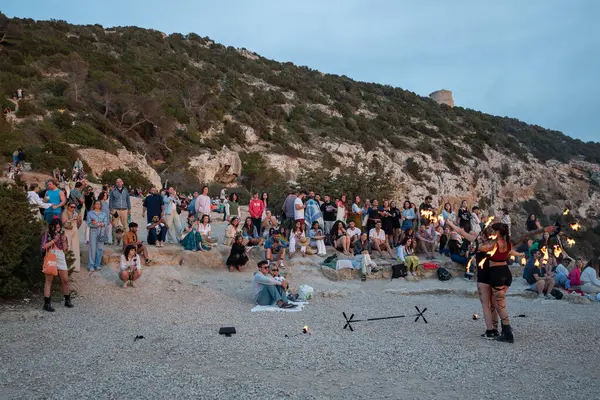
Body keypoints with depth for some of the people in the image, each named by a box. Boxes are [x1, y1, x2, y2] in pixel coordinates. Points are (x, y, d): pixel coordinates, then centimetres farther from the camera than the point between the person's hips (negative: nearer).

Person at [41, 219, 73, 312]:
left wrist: (64, 241, -6)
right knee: (48, 280, -3)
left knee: (65, 280, 5)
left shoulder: (62, 236, 12)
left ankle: (67, 301, 20)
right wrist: (54, 240, -12)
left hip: (61, 259, 4)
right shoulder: (47, 235, 3)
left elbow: (65, 250, 9)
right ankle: (47, 303, 0)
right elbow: (44, 247, -9)